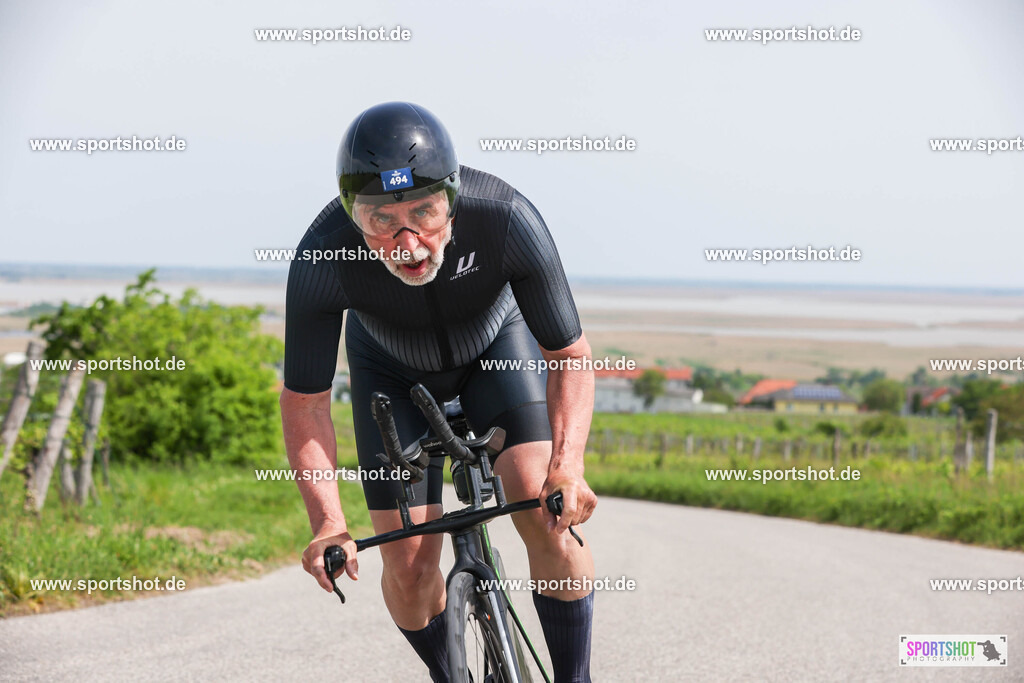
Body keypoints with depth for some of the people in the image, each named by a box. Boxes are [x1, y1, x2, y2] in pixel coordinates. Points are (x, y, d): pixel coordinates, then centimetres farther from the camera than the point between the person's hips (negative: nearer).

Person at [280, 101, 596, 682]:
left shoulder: (508, 218, -38)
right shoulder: (322, 259, -37)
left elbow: (570, 355, -26)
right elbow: (305, 399, -24)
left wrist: (567, 466, -41)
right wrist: (328, 522, -36)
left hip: (497, 344, 0)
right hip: (392, 369, 0)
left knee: (545, 511, -22)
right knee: (410, 568, -7)